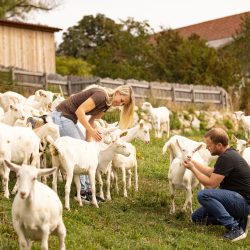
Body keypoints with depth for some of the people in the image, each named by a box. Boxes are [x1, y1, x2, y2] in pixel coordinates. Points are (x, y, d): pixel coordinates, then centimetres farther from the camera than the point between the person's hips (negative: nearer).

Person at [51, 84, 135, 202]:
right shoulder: (101, 95, -21)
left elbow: (91, 120, 10)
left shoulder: (107, 103, 8)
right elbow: (80, 110, -25)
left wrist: (88, 141, 4)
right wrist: (92, 130, -25)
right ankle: (82, 191, -6)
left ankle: (87, 189, 10)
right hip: (61, 116, -10)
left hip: (69, 119, 10)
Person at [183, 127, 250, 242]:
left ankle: (235, 228, -20)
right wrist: (193, 162, 14)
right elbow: (212, 172, 22)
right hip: (237, 198, 10)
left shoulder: (226, 158, -23)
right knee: (197, 217, 10)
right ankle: (237, 219, 6)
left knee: (203, 195, -27)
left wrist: (192, 168, -9)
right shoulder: (228, 154, 9)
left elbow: (211, 184, -20)